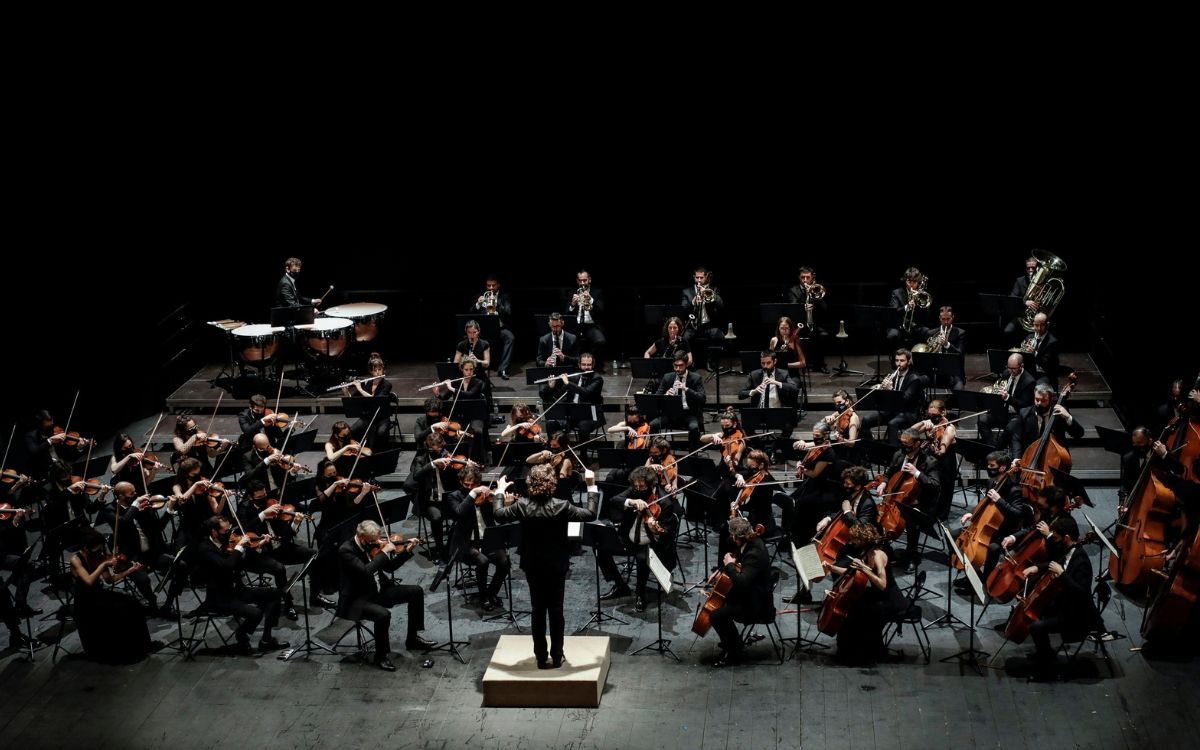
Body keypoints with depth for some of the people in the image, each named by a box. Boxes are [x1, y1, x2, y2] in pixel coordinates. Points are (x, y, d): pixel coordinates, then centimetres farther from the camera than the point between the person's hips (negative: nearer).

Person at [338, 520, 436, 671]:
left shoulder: (373, 545, 1)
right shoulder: (346, 550, -22)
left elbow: (389, 567, 11)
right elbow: (366, 570, -36)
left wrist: (407, 550, -1)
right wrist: (384, 552, -28)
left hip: (378, 591, 8)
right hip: (357, 600, -8)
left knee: (416, 591, 2)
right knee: (383, 614, -35)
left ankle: (413, 639, 14)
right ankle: (381, 656, -11)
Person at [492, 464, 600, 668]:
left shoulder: (522, 505, -13)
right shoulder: (561, 506, -19)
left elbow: (498, 514, 2)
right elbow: (590, 514, -12)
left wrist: (499, 492, 16)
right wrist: (592, 486, -6)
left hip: (532, 565, 2)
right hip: (556, 565, -2)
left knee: (538, 610, 10)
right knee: (556, 610, 9)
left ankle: (542, 657, 15)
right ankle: (557, 656, 14)